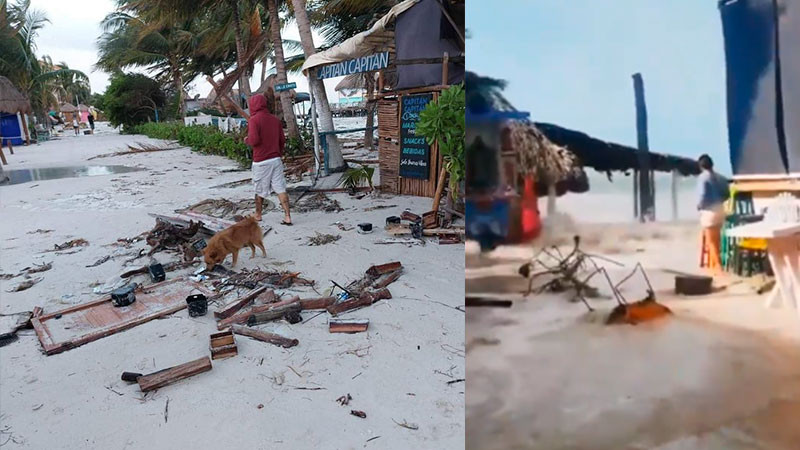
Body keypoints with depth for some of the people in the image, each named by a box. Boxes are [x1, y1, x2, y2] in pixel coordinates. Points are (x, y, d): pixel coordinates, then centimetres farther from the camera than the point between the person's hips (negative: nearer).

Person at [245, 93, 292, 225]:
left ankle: (258, 215, 27)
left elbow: (254, 140, -20)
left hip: (261, 161, -4)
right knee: (281, 189, 1)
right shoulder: (275, 119, 8)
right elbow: (282, 140, 11)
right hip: (276, 159, 4)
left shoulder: (254, 119, -10)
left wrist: (247, 140, 2)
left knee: (260, 190, 11)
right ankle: (287, 216, -5)